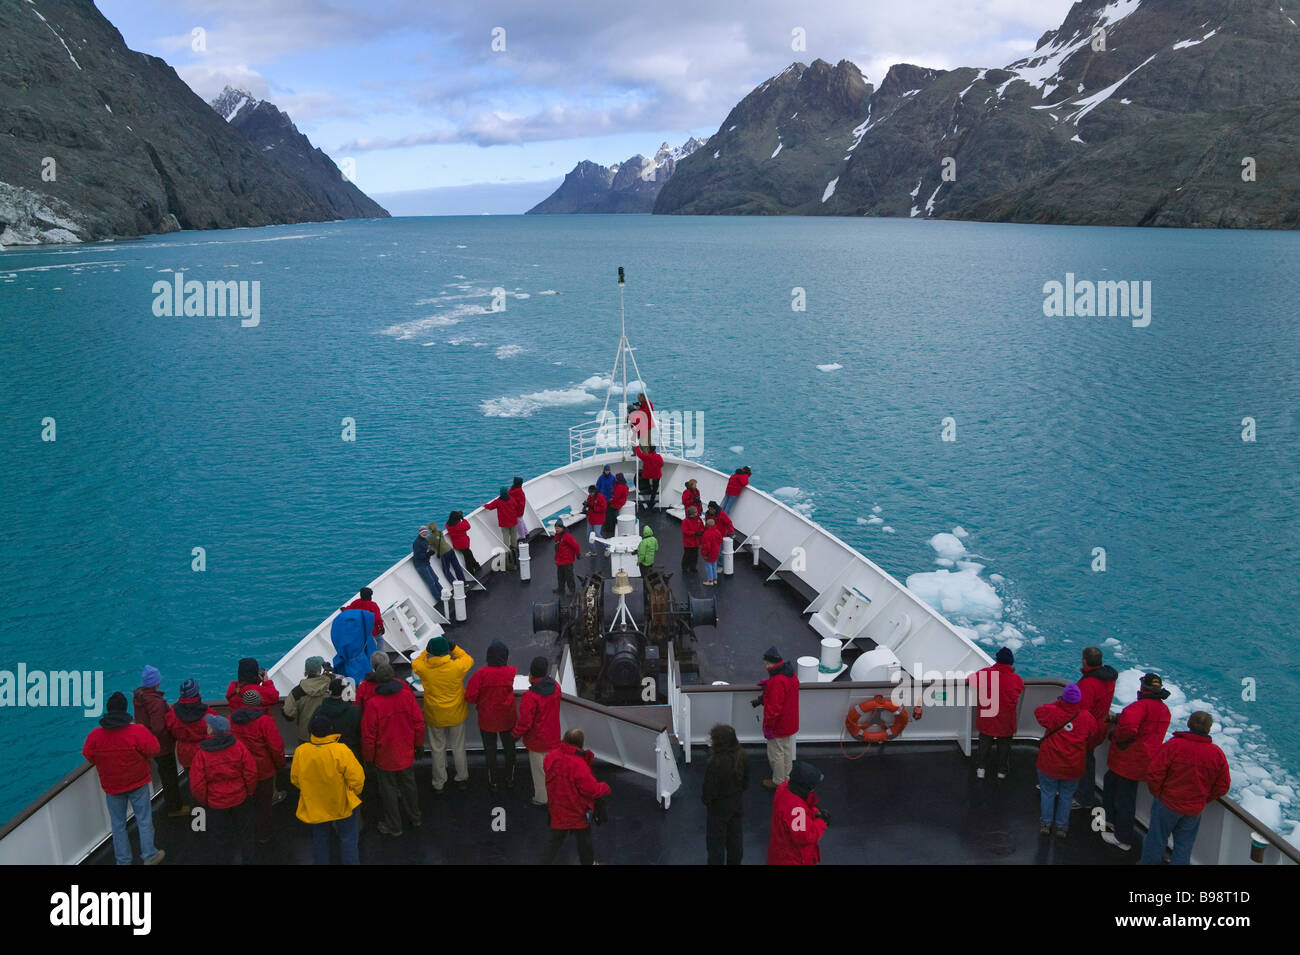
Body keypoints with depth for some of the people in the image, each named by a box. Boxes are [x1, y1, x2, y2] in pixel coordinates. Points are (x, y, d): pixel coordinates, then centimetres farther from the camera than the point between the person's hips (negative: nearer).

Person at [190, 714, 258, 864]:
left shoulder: (202, 753, -20)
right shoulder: (238, 746, -16)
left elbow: (197, 783, -16)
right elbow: (251, 772, -12)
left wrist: (203, 800, 2)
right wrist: (250, 792, 4)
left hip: (215, 802, -2)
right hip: (240, 798, 2)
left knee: (220, 832, 20)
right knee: (241, 826, 24)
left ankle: (228, 857, 36)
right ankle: (245, 855, 40)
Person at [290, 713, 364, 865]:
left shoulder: (300, 752, -17)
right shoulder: (341, 751, -27)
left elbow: (295, 779, -2)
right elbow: (357, 778, -21)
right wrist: (353, 794, 1)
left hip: (314, 806, 3)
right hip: (342, 806, -3)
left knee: (319, 841, 23)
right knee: (348, 840, 16)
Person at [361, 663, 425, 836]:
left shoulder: (373, 703, -24)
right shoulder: (407, 695, -14)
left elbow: (368, 735, -16)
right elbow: (419, 723, -4)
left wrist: (368, 757, 0)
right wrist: (417, 744, 13)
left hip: (385, 757, -4)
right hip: (406, 753, 4)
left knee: (389, 789, 14)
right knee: (409, 784, 23)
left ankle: (393, 826, 29)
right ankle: (414, 818, 41)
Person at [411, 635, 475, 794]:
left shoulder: (423, 668, -20)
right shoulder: (456, 666, -23)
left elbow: (415, 664, 6)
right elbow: (469, 660, 0)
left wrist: (426, 651, 4)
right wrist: (454, 648, 2)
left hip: (435, 716, 0)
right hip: (456, 715, 0)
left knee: (437, 749, 18)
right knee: (458, 747, 20)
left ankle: (438, 785, 28)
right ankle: (462, 779, 34)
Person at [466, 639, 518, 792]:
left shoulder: (481, 673, -23)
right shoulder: (511, 672, -20)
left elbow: (470, 697, -19)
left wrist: (480, 701, 0)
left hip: (487, 720, -1)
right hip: (507, 720, 1)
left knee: (490, 751, 19)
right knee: (509, 749, 23)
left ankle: (493, 782, 32)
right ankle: (510, 779, 38)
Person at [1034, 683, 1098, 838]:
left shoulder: (1053, 712, -18)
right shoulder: (1087, 718, -11)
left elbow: (1039, 712, 0)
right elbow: (1093, 734, 5)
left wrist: (1056, 703, 5)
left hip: (1049, 764, -1)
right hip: (1073, 767, 1)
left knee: (1047, 792, 16)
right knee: (1066, 796, 18)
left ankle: (1046, 824, 24)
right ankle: (1062, 826, 26)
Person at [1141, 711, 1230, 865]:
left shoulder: (1173, 745, -20)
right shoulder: (1217, 754, -8)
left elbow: (1154, 774, -20)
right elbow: (1223, 787, 2)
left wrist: (1157, 794, -1)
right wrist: (1204, 800, 16)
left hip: (1167, 804, -3)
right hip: (1195, 810, 3)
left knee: (1156, 840, 14)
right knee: (1184, 845, 18)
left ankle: (1149, 863, 27)